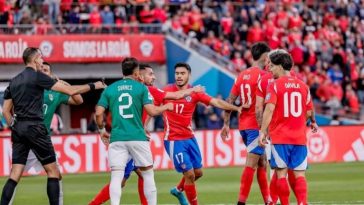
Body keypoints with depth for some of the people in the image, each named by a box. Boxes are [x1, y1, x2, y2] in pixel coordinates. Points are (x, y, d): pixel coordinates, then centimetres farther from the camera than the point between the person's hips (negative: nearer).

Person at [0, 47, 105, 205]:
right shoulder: (37, 77, -6)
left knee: (15, 175, 3)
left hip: (18, 128, 7)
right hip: (34, 127, -7)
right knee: (53, 172, 1)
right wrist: (93, 86, 4)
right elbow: (70, 91, -7)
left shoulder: (14, 81, 14)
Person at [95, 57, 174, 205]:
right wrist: (166, 107, 15)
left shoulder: (109, 89, 8)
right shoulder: (141, 88, 1)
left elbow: (99, 113, 2)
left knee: (116, 177, -4)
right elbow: (152, 111, -4)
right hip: (138, 138, -1)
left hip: (116, 139, 1)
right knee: (148, 174, 13)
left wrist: (102, 130, 18)